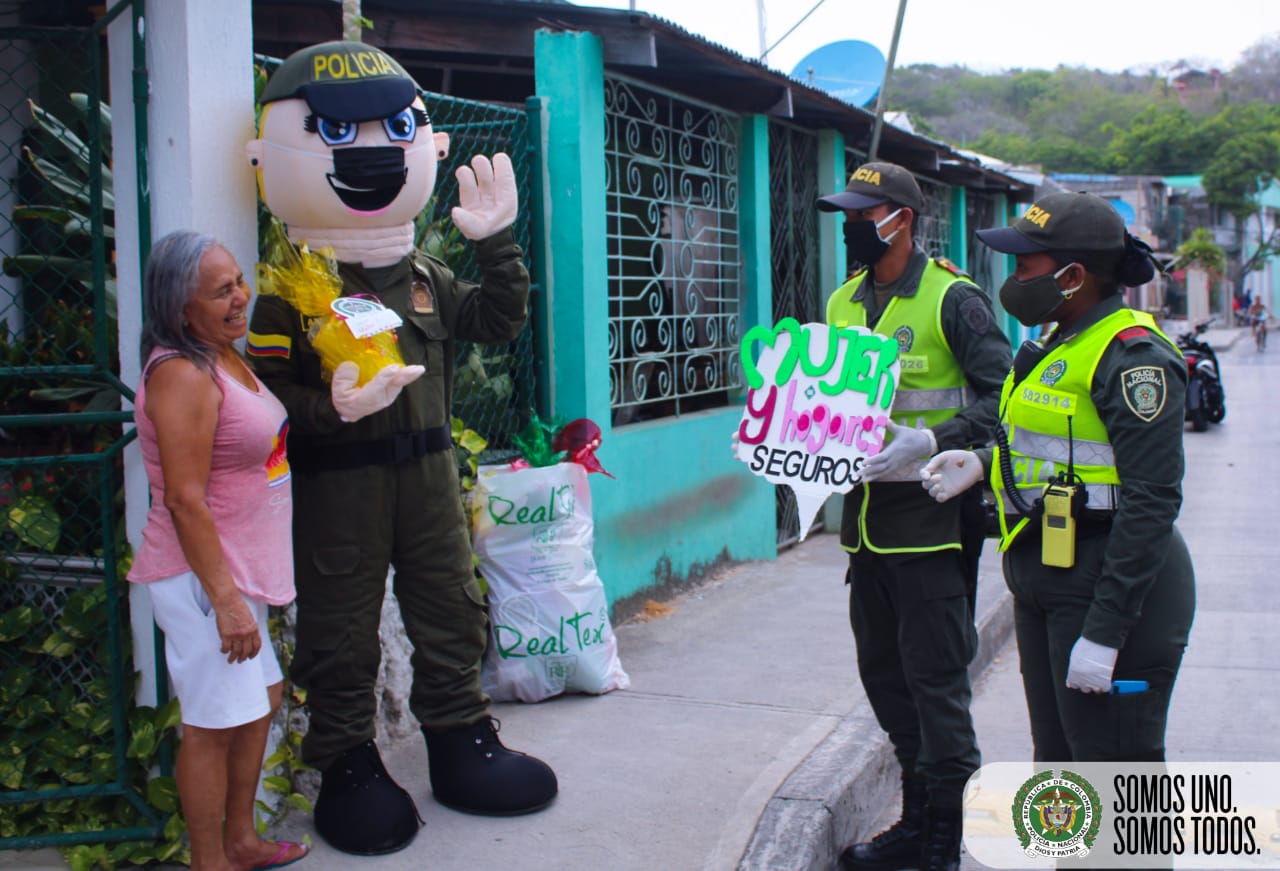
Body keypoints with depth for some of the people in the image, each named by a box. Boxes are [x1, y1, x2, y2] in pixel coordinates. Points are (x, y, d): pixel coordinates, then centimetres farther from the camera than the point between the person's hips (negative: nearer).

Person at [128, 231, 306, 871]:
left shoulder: (225, 357, 10)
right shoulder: (183, 374, -20)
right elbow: (184, 500, -23)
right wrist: (225, 600, -24)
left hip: (238, 568, 10)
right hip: (202, 577, -10)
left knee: (260, 701, 19)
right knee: (215, 723, 0)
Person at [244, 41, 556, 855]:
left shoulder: (426, 277, 9)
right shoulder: (292, 289, -11)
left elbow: (500, 320, 12)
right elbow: (266, 389, -15)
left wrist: (498, 242, 2)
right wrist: (332, 410, -31)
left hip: (427, 468, 6)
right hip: (336, 480, -6)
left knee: (451, 609, 14)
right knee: (342, 628, 5)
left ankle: (461, 743, 29)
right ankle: (349, 766, 20)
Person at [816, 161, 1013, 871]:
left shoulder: (952, 299, -8)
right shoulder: (843, 302, 13)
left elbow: (1004, 399, -12)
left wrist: (932, 442, -24)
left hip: (930, 511, -7)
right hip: (865, 510, 7)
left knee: (934, 674, -2)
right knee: (882, 670, 14)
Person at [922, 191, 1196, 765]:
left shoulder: (1133, 357, -18)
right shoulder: (1064, 344, 13)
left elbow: (1151, 501, -23)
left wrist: (1104, 631, -24)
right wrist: (985, 462, 6)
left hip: (1109, 583, -10)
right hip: (1044, 579, 10)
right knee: (1058, 756, 20)